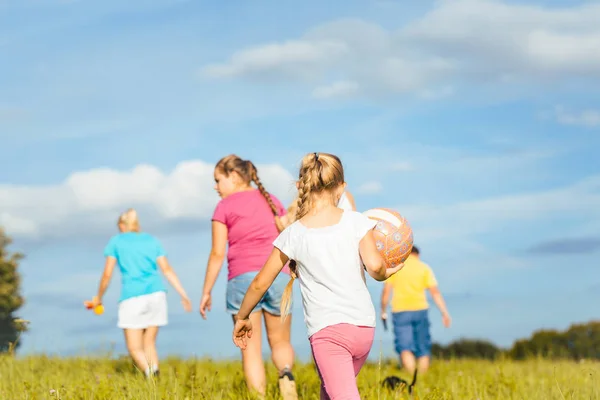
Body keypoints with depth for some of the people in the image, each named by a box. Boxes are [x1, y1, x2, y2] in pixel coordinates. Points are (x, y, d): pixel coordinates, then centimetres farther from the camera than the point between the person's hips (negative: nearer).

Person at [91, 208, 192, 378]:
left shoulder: (116, 241, 10)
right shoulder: (152, 240, 17)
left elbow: (107, 275, 6)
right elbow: (167, 270, 6)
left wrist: (98, 298, 20)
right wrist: (183, 295, 3)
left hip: (132, 298, -3)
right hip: (156, 294, 4)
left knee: (135, 349, 0)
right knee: (149, 343, 14)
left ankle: (151, 374, -29)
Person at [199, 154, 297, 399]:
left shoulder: (225, 206, 3)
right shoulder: (272, 201, 15)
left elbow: (217, 253, -1)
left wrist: (206, 292, 5)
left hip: (243, 278, -3)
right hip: (278, 276, 3)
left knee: (251, 348, 3)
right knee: (280, 342, 13)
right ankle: (286, 373, -18)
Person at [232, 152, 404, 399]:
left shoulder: (293, 235, 0)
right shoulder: (357, 222, 0)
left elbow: (260, 283, 5)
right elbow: (374, 265, -13)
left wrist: (242, 318, 19)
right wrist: (384, 274, 10)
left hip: (327, 330, -3)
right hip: (364, 328, 4)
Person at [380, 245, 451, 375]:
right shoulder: (424, 268, 9)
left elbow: (386, 290, 1)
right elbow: (435, 292, 1)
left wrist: (383, 311, 10)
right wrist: (444, 313, 1)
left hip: (400, 311, -1)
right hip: (420, 310, 1)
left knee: (405, 347, -9)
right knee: (423, 350, 10)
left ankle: (412, 377, -29)